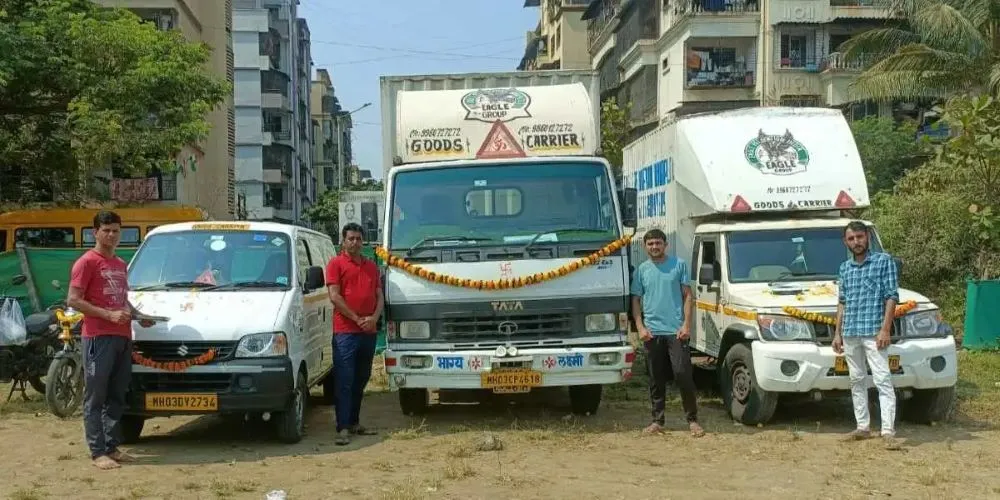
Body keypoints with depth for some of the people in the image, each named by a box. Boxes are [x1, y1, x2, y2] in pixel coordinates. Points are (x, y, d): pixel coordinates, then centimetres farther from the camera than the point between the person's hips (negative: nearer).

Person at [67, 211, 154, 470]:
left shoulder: (121, 265, 20)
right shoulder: (86, 262, -5)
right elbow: (73, 300, -12)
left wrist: (138, 315, 11)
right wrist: (108, 315, -19)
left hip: (122, 337, 8)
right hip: (98, 338, -8)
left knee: (116, 396, 12)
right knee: (95, 397, -4)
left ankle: (112, 446, 20)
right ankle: (98, 452, -3)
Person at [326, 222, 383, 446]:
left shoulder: (371, 266, 18)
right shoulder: (336, 264, 1)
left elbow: (379, 296, 14)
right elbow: (334, 296, -8)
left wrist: (374, 318, -5)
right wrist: (357, 318, -12)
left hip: (369, 332, 6)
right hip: (345, 332, -6)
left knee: (361, 380, 13)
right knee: (344, 381, -7)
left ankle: (354, 423, 23)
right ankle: (343, 428, -8)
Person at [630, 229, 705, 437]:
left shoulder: (679, 265, 5)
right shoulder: (641, 270, 10)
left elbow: (688, 296, 3)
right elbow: (635, 301, 11)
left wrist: (686, 324, -7)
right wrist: (640, 327, -2)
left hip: (676, 331, -2)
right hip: (652, 332, 3)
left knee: (683, 374, -7)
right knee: (656, 379, 7)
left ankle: (692, 420, 2)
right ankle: (657, 420, 15)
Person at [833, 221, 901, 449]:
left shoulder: (883, 261, 0)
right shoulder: (845, 268, 15)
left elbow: (892, 296, -5)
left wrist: (885, 329, -14)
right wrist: (837, 333, 15)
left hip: (873, 332, -6)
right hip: (850, 333, 6)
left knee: (882, 380, -10)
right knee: (857, 381, 11)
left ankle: (888, 431, -13)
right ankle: (863, 427, 19)